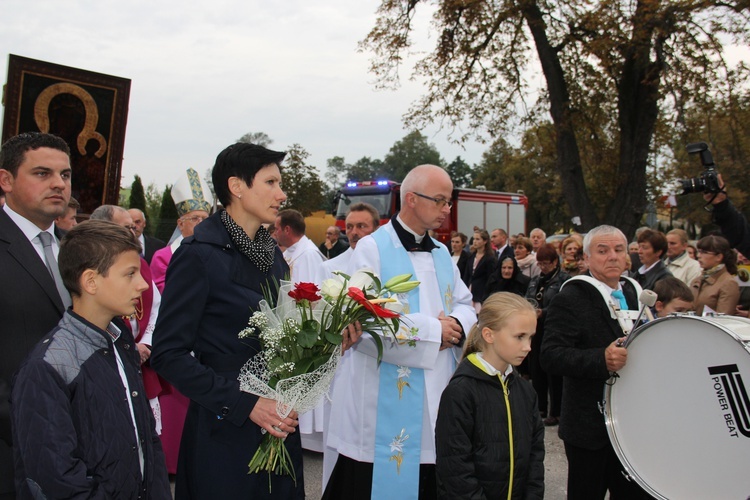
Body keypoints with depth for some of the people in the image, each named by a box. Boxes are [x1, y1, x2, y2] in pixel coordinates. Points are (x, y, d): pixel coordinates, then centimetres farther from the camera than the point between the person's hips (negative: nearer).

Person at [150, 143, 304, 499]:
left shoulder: (273, 255, 8)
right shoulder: (199, 255, -12)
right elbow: (168, 354, -14)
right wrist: (245, 403, -18)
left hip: (279, 428, 7)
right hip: (226, 434, -6)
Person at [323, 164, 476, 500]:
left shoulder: (441, 254, 14)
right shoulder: (372, 249, -8)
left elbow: (465, 305, 17)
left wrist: (456, 325, -8)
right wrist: (433, 330, -14)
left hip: (436, 398, 6)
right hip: (385, 403, -6)